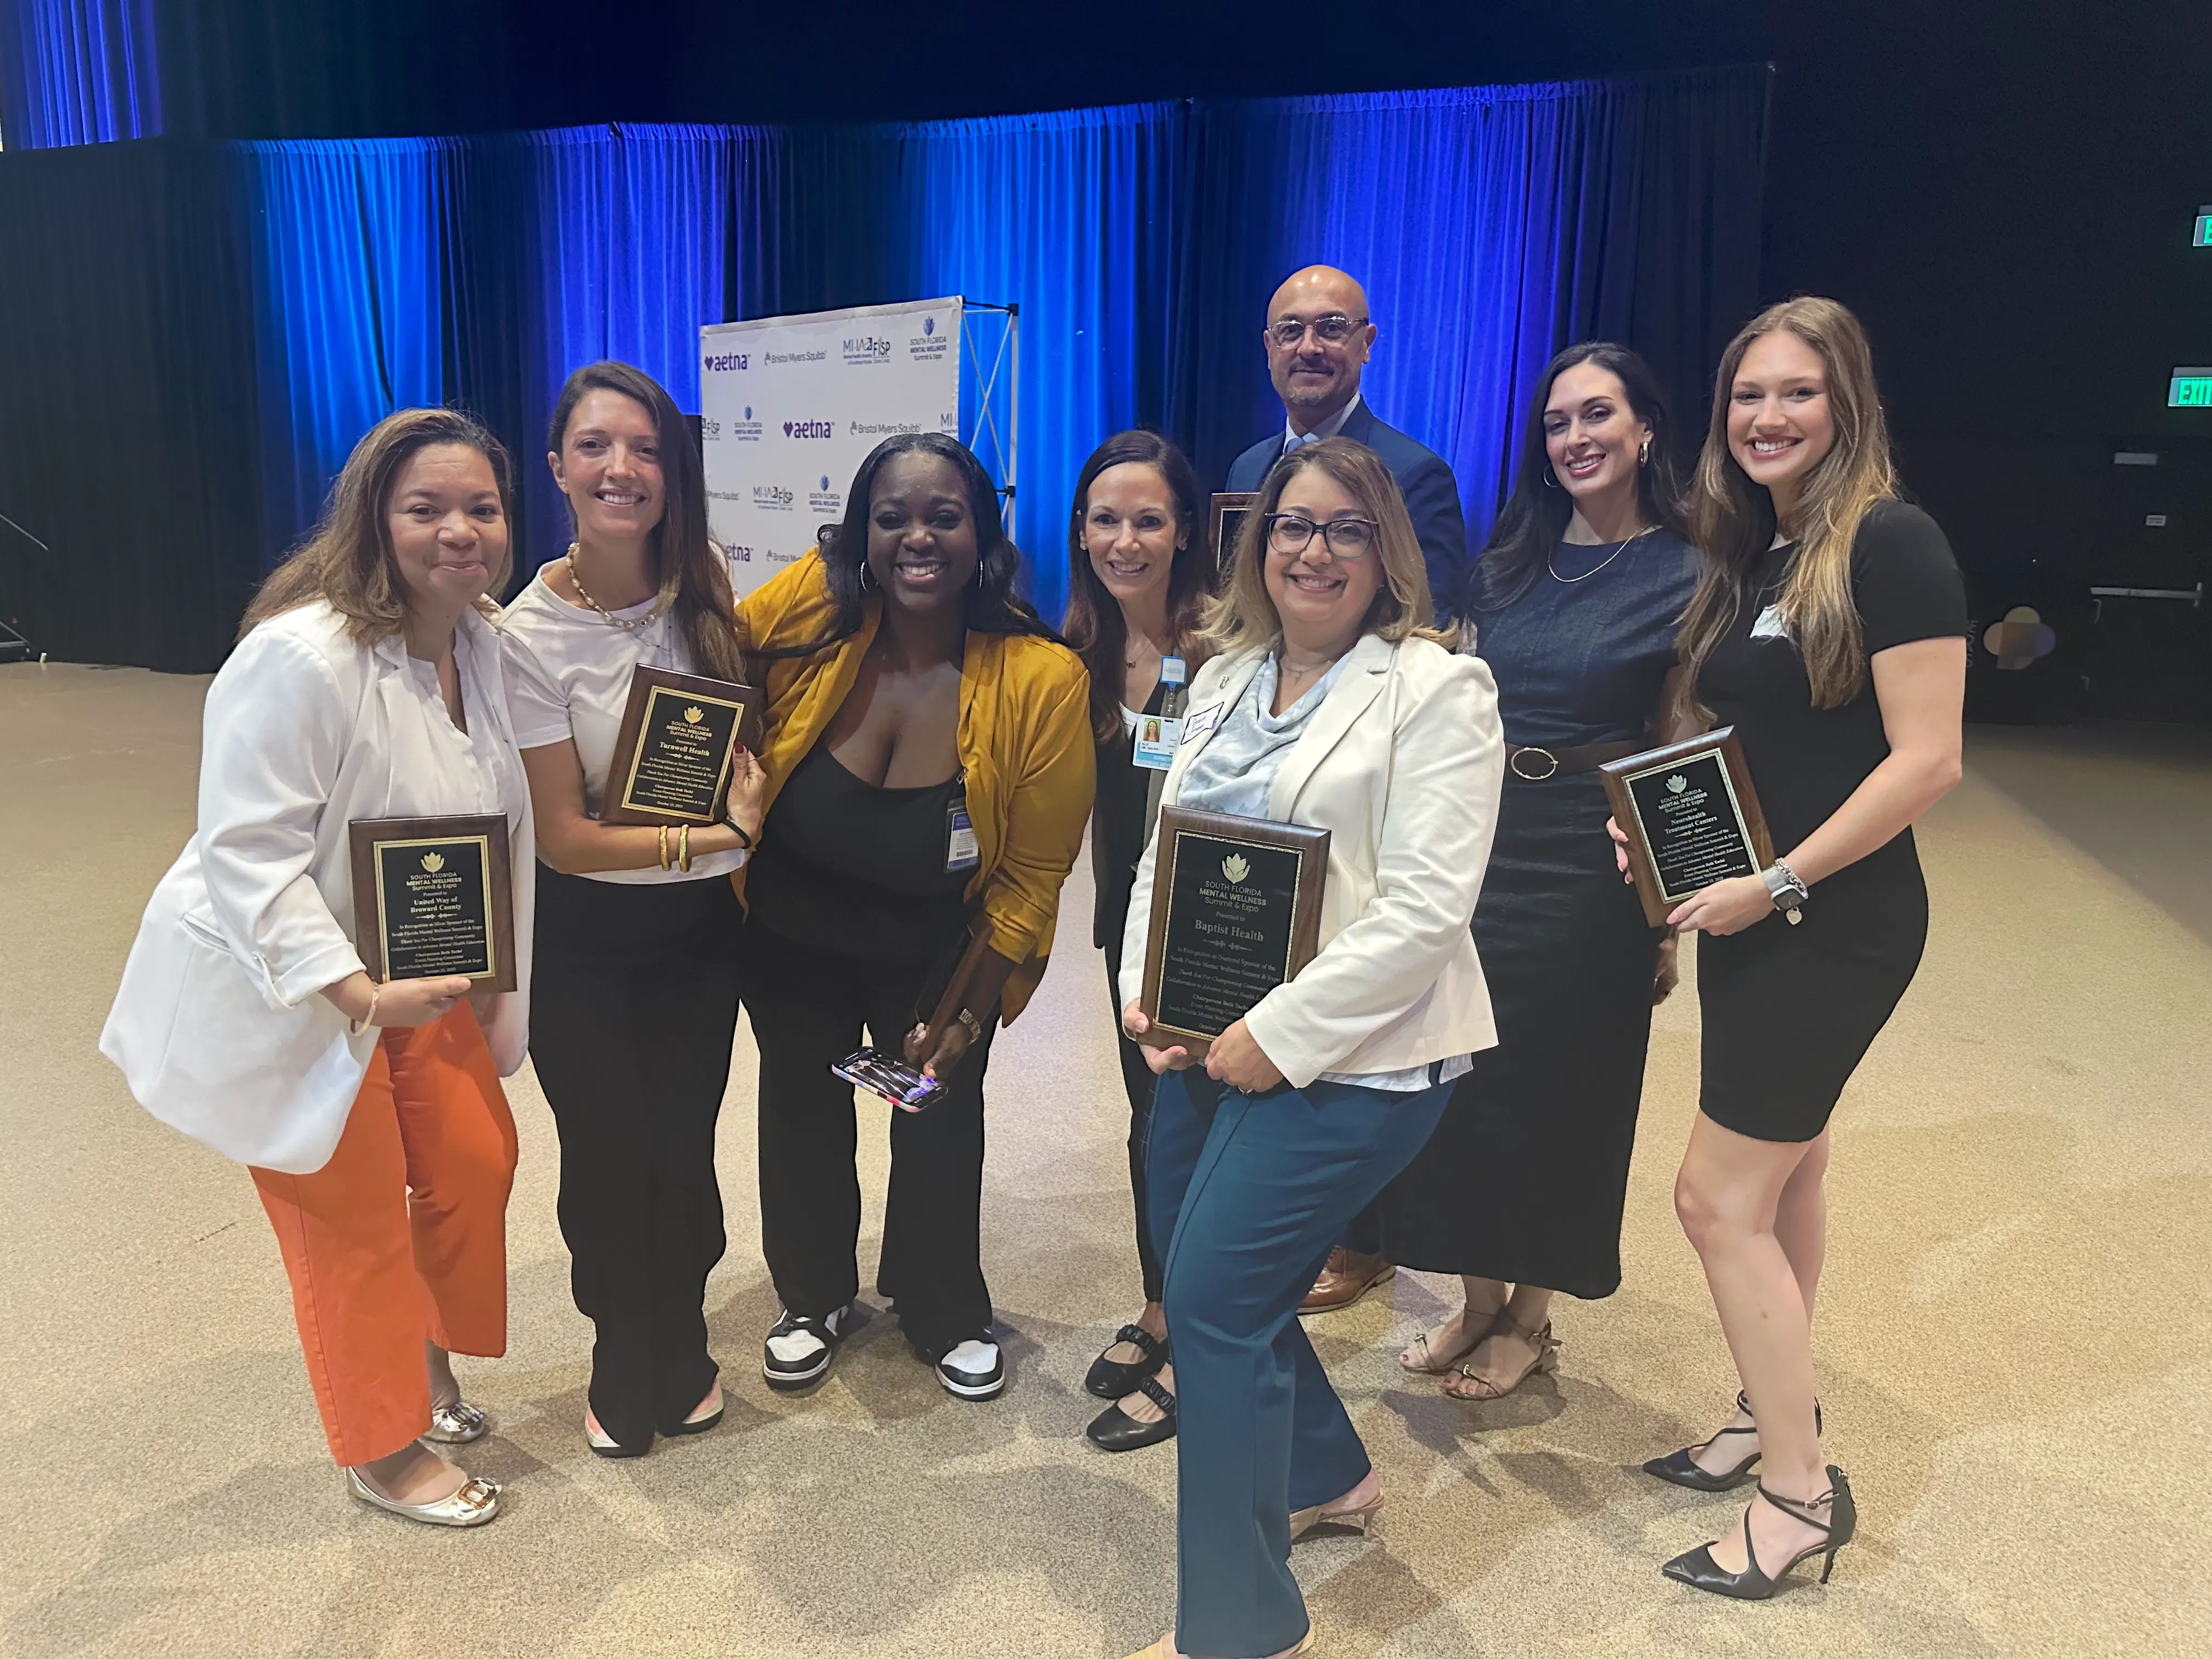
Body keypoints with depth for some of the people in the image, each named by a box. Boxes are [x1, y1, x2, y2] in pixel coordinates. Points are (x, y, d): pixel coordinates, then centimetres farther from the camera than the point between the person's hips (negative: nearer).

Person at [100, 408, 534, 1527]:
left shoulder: (489, 642, -2)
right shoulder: (302, 657, -28)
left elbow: (502, 815, 10)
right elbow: (246, 854, -27)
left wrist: (502, 988, 13)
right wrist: (357, 992, -34)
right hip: (286, 996, -7)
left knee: (477, 1159, 15)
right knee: (354, 1220, 7)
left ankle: (427, 1364, 44)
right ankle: (383, 1452, 31)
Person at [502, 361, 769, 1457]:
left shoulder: (707, 589, -5)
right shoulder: (529, 635, -16)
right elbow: (564, 836, -15)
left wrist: (750, 787, -3)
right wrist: (714, 832, -21)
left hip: (701, 925, 3)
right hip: (584, 940, -2)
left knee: (682, 1150, 10)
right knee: (610, 1160, 7)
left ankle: (681, 1358, 37)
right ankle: (625, 1370, 36)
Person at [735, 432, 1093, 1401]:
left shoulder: (1043, 682, -25)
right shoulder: (806, 611, -24)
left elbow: (1032, 875, -16)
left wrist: (969, 1011, -16)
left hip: (934, 954, -1)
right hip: (789, 942, 2)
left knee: (942, 1123, 14)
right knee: (802, 1112, 20)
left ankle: (945, 1312, 44)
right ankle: (816, 1295, 49)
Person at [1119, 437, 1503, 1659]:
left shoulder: (1434, 688, -9)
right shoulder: (1224, 680, 13)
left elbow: (1424, 907, -17)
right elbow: (1164, 847, 15)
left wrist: (1281, 1035, -19)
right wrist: (1145, 993, 0)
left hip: (1349, 1057, -7)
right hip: (1209, 1045, 8)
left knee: (1213, 1299, -9)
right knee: (1196, 1277, 14)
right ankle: (1326, 1476, 42)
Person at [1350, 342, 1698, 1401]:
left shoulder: (1683, 576, -5)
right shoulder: (1508, 558, 9)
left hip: (1591, 860, -4)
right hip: (1478, 835, 5)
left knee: (1559, 1078, 6)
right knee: (1465, 1066, 9)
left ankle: (1530, 1317, 26)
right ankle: (1478, 1299, 28)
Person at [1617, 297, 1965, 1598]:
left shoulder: (1891, 543, -15)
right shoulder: (1749, 555, 10)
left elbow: (1928, 762, -20)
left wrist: (1777, 883, -20)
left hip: (1835, 920, -8)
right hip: (1748, 914, 8)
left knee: (1720, 1197, -5)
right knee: (1784, 1178, 18)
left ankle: (1804, 1491, 12)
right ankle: (1778, 1415, 35)